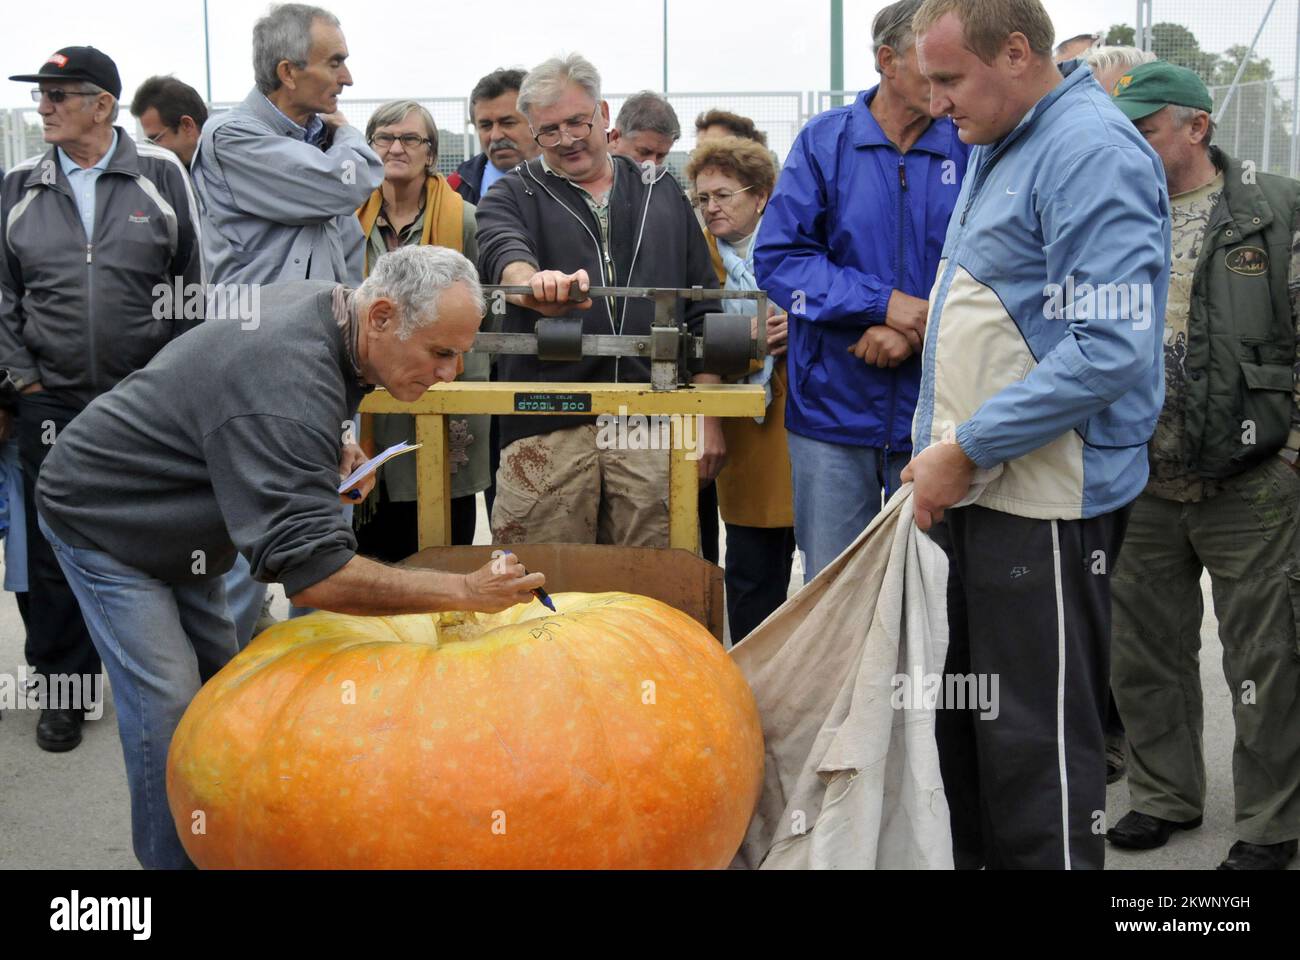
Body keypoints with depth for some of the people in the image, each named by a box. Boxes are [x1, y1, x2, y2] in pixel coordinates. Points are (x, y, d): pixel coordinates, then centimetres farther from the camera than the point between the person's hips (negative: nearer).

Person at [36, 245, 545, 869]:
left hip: (178, 523, 9)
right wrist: (463, 591, -41)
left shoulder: (323, 302, -10)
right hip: (101, 519, -9)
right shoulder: (288, 391, -40)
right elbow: (314, 573, -44)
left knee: (218, 673, 10)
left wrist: (333, 451, -3)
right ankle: (173, 859, 1)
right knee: (168, 703, -12)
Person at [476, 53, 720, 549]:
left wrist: (708, 417, 10)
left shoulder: (661, 193, 17)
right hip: (546, 428, -1)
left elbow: (702, 311, 17)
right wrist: (535, 283, -39)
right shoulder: (512, 196, 11)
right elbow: (501, 251, -14)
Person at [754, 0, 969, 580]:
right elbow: (777, 256, -7)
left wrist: (919, 329, -18)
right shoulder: (825, 141, 0)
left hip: (932, 405, 1)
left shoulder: (970, 150, 0)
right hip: (835, 403, 0)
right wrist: (885, 303, -16)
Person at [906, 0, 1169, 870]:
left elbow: (1109, 349, -24)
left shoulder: (1092, 152, -15)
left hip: (1046, 504, -10)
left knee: (1039, 747, -2)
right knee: (966, 723, 18)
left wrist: (968, 450, -20)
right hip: (978, 494, 10)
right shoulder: (995, 149, 15)